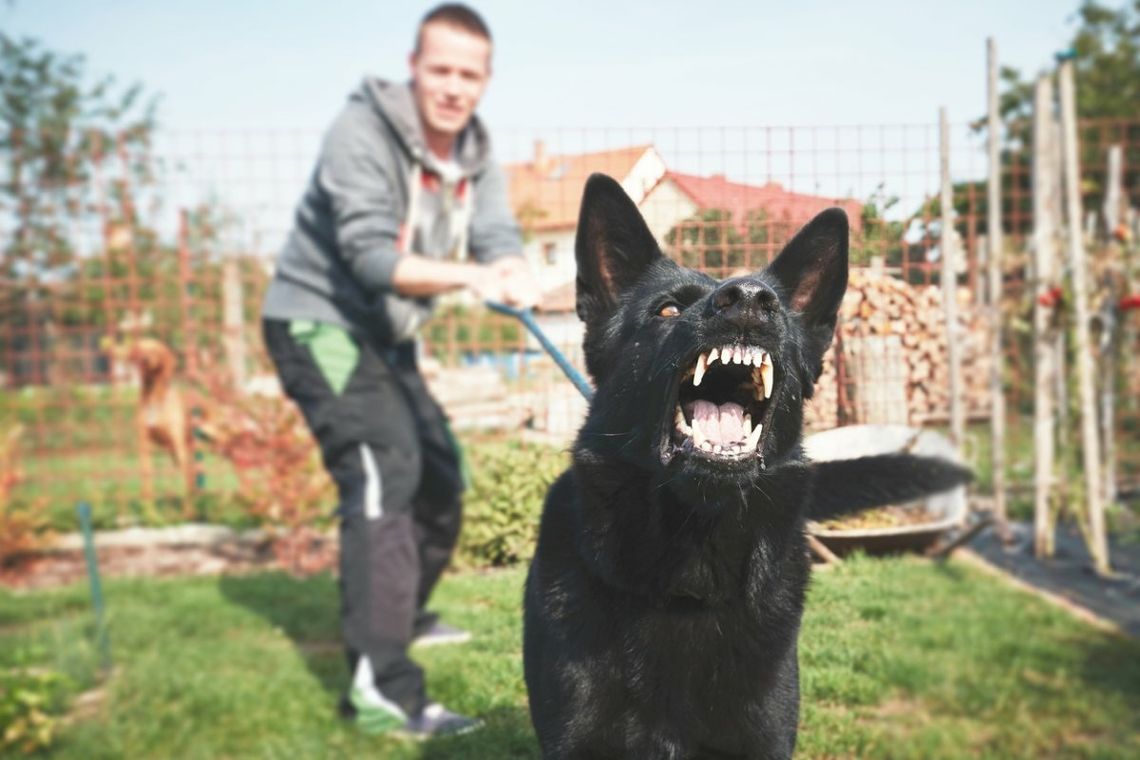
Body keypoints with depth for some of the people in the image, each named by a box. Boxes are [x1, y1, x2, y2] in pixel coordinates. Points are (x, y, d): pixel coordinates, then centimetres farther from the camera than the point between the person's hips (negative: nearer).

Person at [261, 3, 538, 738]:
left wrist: (512, 272, -38)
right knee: (383, 470, -23)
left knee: (439, 471, 15)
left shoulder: (476, 153, 2)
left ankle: (401, 617, 37)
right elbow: (371, 255, -31)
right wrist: (469, 277, -47)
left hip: (382, 333, 8)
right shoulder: (362, 133, -21)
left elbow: (497, 234, -14)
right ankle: (381, 685, -25)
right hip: (317, 322, -8)